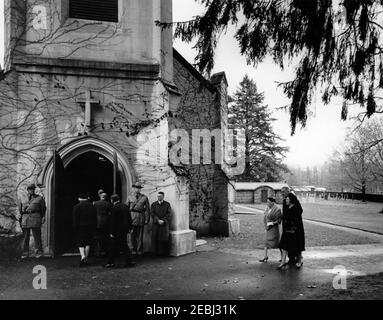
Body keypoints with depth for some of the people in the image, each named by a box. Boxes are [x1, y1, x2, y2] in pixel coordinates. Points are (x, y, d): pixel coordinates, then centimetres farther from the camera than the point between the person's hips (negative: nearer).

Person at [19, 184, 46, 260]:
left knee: (37, 236, -6)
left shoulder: (39, 198, 11)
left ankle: (38, 253, -1)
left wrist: (43, 217, -2)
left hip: (35, 218, -3)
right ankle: (25, 254, 11)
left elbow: (43, 209, 8)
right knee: (25, 237, 5)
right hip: (25, 219, 3)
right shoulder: (23, 200, 18)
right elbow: (20, 210, 25)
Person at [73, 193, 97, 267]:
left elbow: (75, 219, -8)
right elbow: (95, 218, 5)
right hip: (90, 227, 3)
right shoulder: (92, 206, 6)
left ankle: (83, 256, -17)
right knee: (88, 243, 12)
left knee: (80, 243, 4)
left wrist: (75, 229, -2)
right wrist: (94, 227, 9)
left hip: (80, 227, -3)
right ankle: (86, 259, 13)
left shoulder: (77, 207, -5)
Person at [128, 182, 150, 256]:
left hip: (140, 218, -1)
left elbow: (147, 209, 4)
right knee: (133, 234, 3)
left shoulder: (144, 198, 5)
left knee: (140, 235, 3)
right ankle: (134, 249, 15)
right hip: (132, 217, 1)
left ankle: (140, 250, 13)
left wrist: (147, 219, -1)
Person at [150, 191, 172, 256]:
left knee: (164, 238, -5)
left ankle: (164, 252, 2)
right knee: (155, 238, -3)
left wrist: (163, 221, -13)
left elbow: (169, 214, -1)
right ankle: (156, 252, 5)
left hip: (165, 224, -1)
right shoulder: (153, 204, 10)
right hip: (156, 224, 1)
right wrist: (158, 220, -13)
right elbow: (152, 214, 0)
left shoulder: (167, 204, 6)